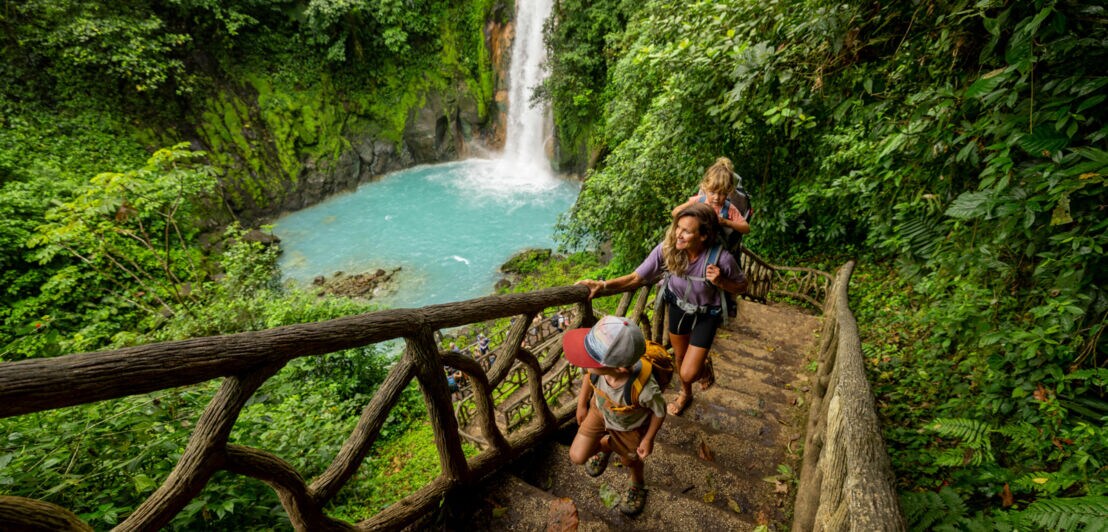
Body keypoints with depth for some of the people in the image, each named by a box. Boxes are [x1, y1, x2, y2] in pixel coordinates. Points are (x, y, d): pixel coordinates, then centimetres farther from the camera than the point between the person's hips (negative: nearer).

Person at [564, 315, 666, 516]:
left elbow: (660, 412, -22)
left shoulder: (645, 389, -47)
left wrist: (648, 439, -6)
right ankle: (606, 445, 41)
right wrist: (582, 404, 4)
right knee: (577, 456, 7)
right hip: (600, 410, 3)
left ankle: (638, 485, 62)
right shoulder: (597, 366, -38)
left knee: (629, 461, 25)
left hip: (629, 427, -2)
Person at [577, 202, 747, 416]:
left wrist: (720, 281, -34)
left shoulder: (721, 259, -33)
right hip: (678, 308, 3)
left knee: (688, 373, -3)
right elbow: (636, 278, -21)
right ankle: (685, 393, 57)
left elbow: (741, 286, -12)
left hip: (705, 315, -3)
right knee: (680, 357, 24)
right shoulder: (667, 249, -27)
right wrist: (602, 285, -35)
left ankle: (705, 366, 36)